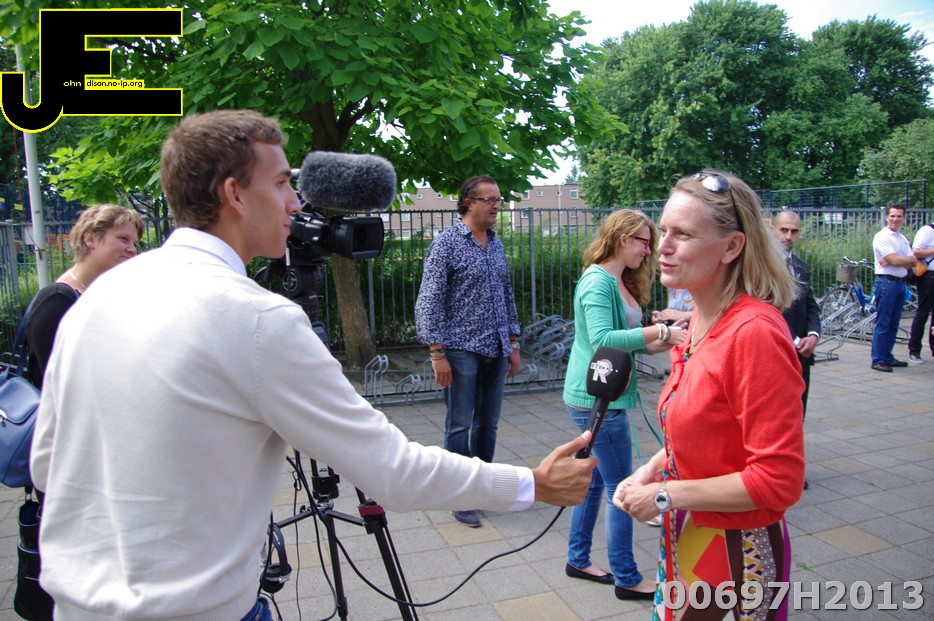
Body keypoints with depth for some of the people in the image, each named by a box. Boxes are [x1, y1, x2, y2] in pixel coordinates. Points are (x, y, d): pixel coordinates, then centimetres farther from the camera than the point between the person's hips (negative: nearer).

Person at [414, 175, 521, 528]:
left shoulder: (496, 244, 12)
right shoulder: (446, 243, -8)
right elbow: (430, 300, -12)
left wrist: (513, 343, 15)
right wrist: (437, 353, -15)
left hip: (496, 351, 6)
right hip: (462, 350, -6)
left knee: (488, 423, 14)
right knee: (460, 426, 2)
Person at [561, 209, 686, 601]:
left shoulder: (619, 282, 13)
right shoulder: (598, 281, -17)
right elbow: (602, 339, -29)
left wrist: (665, 342, 5)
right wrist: (657, 331, -28)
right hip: (596, 398, -10)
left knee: (596, 480, 19)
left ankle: (578, 560, 34)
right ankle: (626, 579, 18)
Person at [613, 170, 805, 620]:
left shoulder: (754, 332, -24)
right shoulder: (700, 319, 0)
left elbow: (779, 480, -23)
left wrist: (666, 495, -18)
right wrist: (653, 468, 0)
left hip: (734, 552, -7)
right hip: (686, 537, 7)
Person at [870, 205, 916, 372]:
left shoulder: (903, 239, 16)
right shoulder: (882, 237, -7)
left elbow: (913, 263, 5)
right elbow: (895, 260, -17)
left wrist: (897, 260, -12)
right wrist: (910, 259, 1)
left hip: (901, 283, 7)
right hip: (886, 282, -7)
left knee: (893, 324, 11)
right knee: (882, 324, -6)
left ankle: (887, 357, 19)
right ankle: (878, 360, -3)